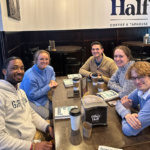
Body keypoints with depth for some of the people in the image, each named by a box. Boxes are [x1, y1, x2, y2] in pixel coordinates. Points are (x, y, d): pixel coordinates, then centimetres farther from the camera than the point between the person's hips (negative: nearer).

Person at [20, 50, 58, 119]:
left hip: (43, 99, 7)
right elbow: (32, 95, -22)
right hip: (30, 100, -7)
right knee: (46, 115, -24)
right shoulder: (30, 76, -28)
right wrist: (49, 87, -21)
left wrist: (52, 80, -3)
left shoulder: (49, 69, -5)